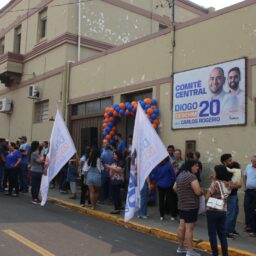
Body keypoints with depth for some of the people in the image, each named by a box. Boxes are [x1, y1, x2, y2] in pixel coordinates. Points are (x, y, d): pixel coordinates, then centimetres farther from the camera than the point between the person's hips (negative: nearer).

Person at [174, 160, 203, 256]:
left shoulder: (180, 175, 11)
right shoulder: (192, 177, -19)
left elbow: (175, 188, 21)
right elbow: (198, 192, -24)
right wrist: (202, 192, -3)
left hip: (181, 205, 9)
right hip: (191, 206, -9)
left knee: (182, 226, 16)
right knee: (189, 228, -5)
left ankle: (180, 247, 26)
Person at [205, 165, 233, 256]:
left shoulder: (215, 183, -14)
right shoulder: (229, 184, 4)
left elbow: (207, 198, -13)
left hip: (212, 211, -6)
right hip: (223, 211, 6)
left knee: (212, 234, 5)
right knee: (222, 234, 14)